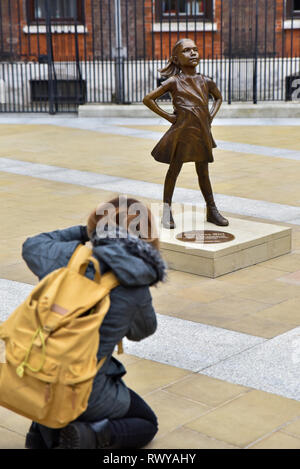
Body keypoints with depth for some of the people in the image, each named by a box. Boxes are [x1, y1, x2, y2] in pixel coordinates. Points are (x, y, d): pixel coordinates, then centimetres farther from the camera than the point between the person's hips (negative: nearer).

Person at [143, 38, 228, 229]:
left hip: (202, 132, 4)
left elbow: (218, 97, 26)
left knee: (203, 171, 12)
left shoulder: (206, 81, 6)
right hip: (181, 132, -4)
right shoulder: (174, 82, -5)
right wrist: (167, 116, -7)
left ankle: (212, 210, 20)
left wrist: (211, 116, 11)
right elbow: (148, 99, -4)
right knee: (174, 169, 4)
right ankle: (167, 211, 14)